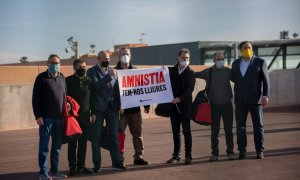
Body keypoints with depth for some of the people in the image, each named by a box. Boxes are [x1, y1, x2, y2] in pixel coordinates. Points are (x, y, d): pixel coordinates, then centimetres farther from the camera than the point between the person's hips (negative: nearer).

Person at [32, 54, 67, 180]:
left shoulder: (62, 77, 12)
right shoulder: (42, 77, -3)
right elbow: (35, 98, -6)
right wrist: (38, 115, -12)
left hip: (59, 117, 5)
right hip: (46, 117, -5)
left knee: (57, 145, 10)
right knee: (44, 145, 0)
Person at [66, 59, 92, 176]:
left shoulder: (88, 81, 9)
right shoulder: (68, 80, -2)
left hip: (85, 115, 4)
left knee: (83, 142, 7)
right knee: (72, 142, 1)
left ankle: (81, 166, 17)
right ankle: (73, 167, 8)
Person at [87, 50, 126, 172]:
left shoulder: (112, 71, 9)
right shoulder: (92, 71, -3)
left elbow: (116, 88, 11)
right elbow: (95, 86, -17)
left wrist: (119, 105, 6)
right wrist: (109, 76, -22)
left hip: (112, 107, 4)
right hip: (98, 108, -4)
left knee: (114, 136, 6)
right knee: (96, 137, 3)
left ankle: (116, 162, 12)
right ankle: (97, 164, 9)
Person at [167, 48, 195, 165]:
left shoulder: (190, 73, -1)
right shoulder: (171, 70, 9)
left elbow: (190, 89, -12)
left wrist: (180, 98, -24)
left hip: (185, 105, -4)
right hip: (173, 105, 4)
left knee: (186, 131, -3)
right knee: (175, 131, 9)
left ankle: (188, 156, 1)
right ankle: (176, 155, 17)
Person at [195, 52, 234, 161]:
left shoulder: (228, 71, 4)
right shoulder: (208, 72, 1)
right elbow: (194, 74, 3)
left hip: (227, 104, 1)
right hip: (214, 105, -1)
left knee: (228, 130, 4)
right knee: (214, 131, 3)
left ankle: (230, 152, 12)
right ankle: (215, 153, 10)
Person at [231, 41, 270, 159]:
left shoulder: (260, 62, 0)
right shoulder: (236, 63, 12)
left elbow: (265, 80, -2)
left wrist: (266, 95, -12)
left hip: (255, 99, -3)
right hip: (240, 100, 3)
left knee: (258, 126, 2)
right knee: (240, 127, 2)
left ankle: (260, 151, 9)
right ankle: (242, 151, 8)